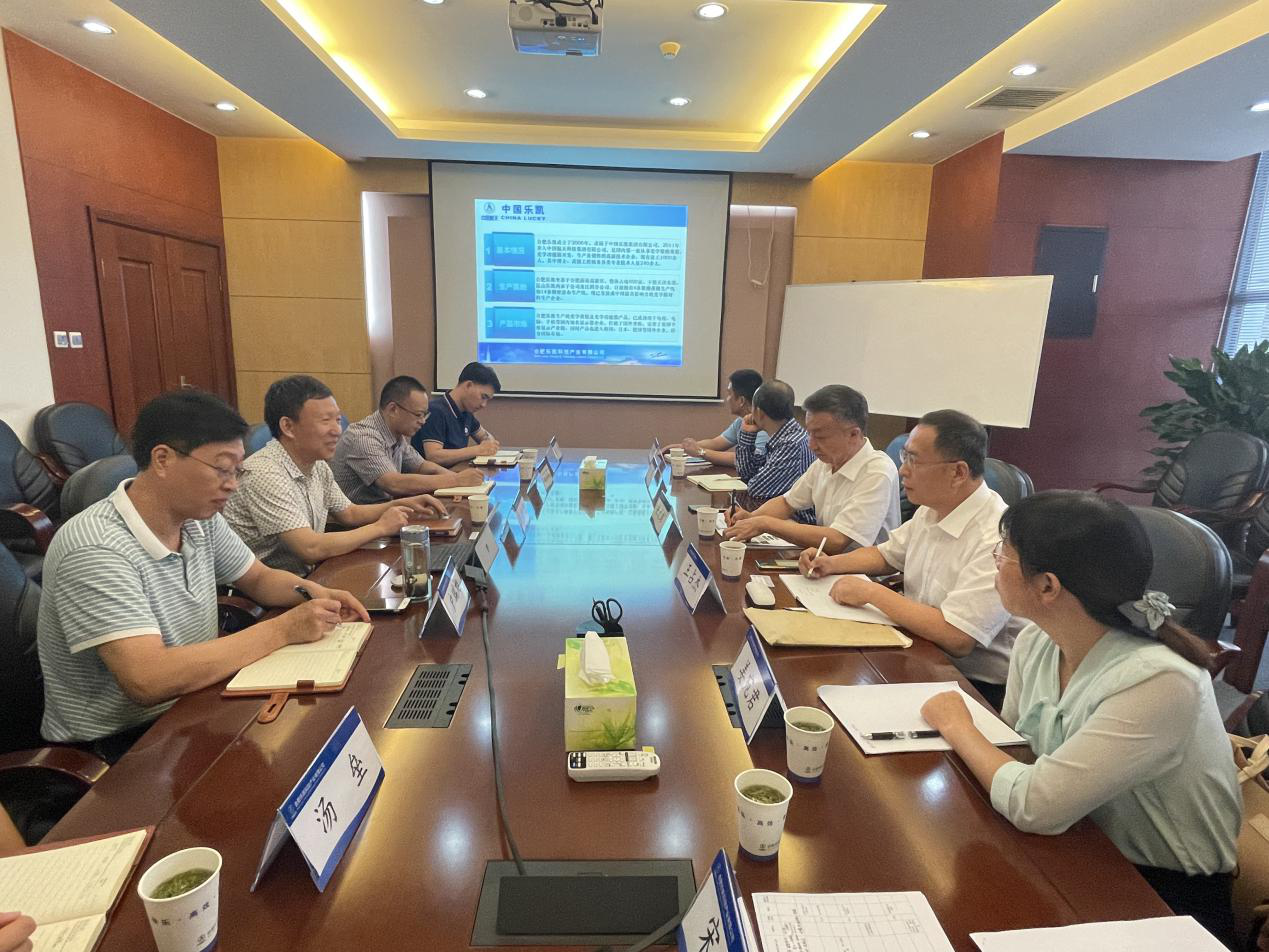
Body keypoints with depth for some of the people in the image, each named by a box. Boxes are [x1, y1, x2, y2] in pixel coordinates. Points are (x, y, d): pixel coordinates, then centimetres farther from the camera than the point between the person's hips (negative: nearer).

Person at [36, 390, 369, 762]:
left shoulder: (199, 518, -2)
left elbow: (258, 578, 13)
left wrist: (311, 591, -9)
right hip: (114, 746, -7)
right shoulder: (95, 550, -25)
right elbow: (148, 680, -33)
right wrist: (282, 629, -27)